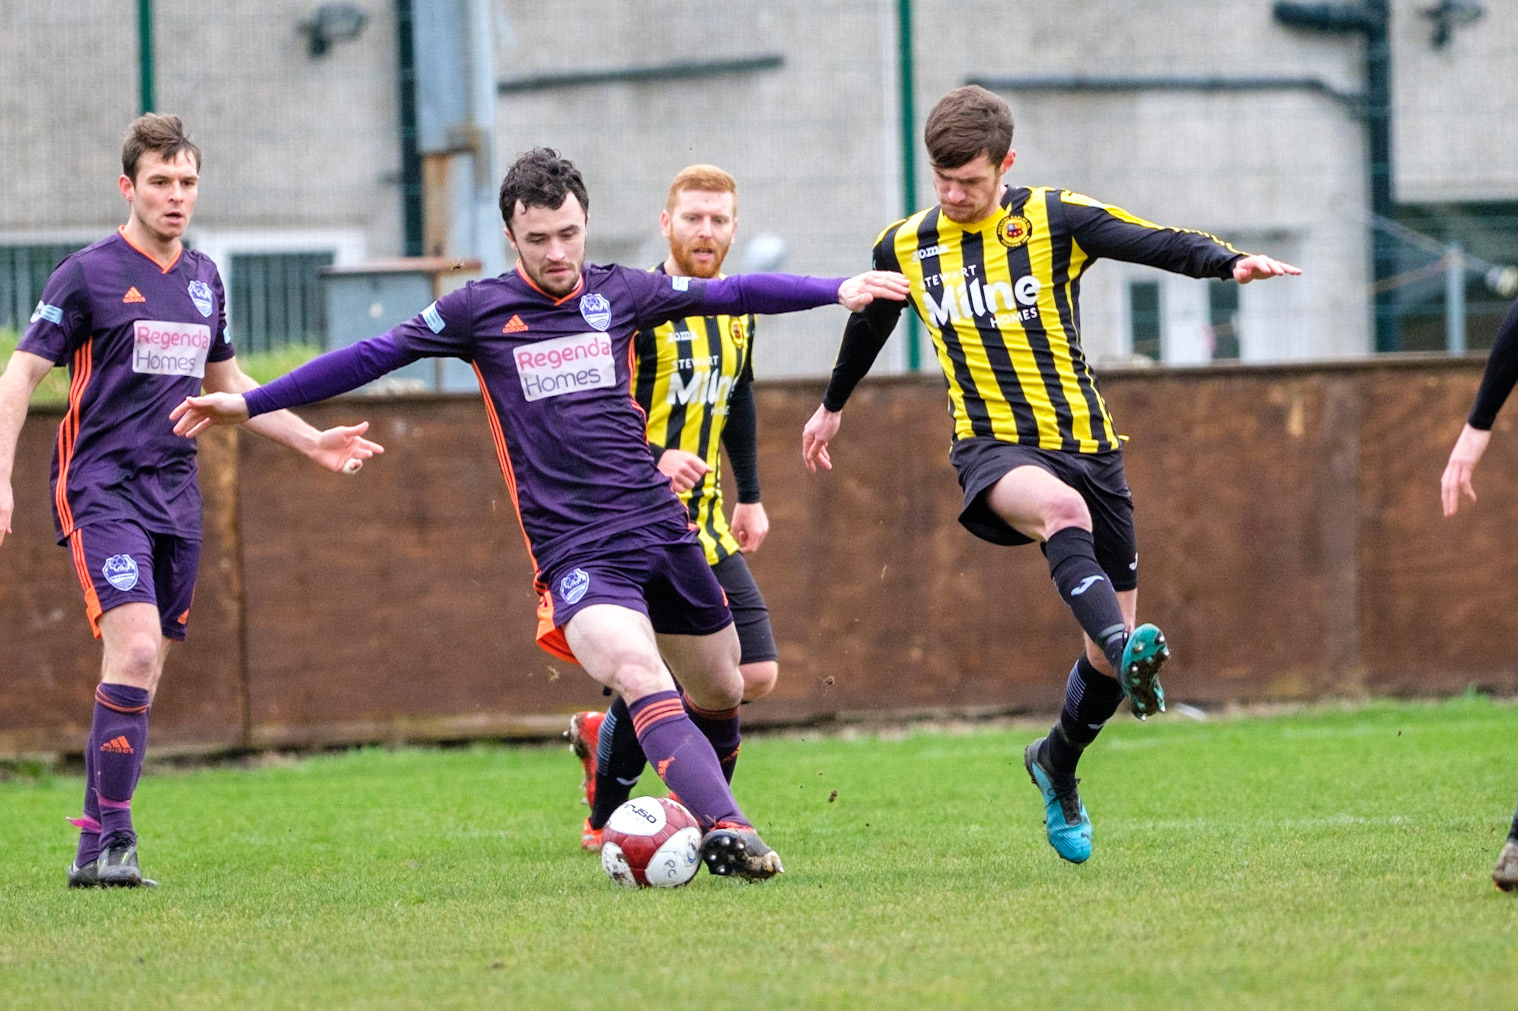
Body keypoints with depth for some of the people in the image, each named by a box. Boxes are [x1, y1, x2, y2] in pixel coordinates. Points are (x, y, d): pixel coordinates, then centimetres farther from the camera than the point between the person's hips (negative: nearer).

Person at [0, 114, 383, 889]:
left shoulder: (204, 279, 13)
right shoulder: (88, 273, -6)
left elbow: (226, 383, 26)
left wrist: (312, 441, 22)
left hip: (174, 496, 6)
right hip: (102, 492, -6)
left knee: (145, 672, 5)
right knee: (135, 650, -21)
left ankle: (100, 841, 12)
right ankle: (107, 842, -18)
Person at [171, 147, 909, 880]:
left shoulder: (618, 293, 8)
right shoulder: (480, 310, 0)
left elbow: (731, 295, 17)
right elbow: (370, 357, 3)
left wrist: (839, 290, 15)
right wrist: (249, 404, 3)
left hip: (660, 524, 4)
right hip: (573, 548, -4)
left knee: (720, 691, 12)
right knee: (639, 679, -27)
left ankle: (707, 820, 37)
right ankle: (727, 829, -36)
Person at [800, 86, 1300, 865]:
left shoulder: (1054, 220, -3)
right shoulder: (904, 248, 6)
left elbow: (1157, 244, -18)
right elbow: (870, 325, 27)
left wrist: (1229, 263, -38)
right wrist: (833, 406, 42)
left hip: (1083, 443, 1)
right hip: (991, 448, -1)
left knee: (1110, 650, 3)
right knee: (1062, 509, -39)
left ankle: (1057, 763, 30)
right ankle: (1128, 652, -57)